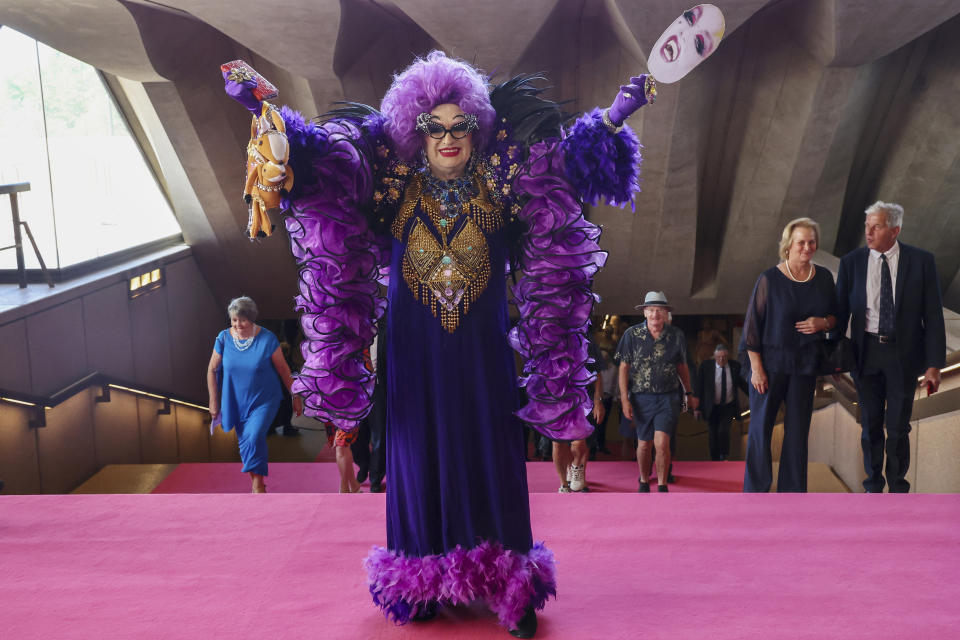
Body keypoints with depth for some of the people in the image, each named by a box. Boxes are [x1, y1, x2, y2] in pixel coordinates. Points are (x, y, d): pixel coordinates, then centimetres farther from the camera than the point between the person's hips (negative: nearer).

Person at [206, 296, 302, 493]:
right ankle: (254, 480, 29)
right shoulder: (224, 338, -7)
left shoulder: (267, 339, -15)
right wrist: (214, 401, 6)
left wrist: (295, 396, -1)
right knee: (244, 442, 10)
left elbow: (283, 369, -6)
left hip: (264, 400, -3)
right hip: (237, 401, 4)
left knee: (255, 437, -19)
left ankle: (258, 483, -4)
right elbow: (212, 369, 4)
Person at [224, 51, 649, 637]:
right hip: (416, 357, 0)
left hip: (484, 357, 0)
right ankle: (421, 584, 20)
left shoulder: (504, 186, 0)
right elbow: (321, 155, -5)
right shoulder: (394, 186, 0)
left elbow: (572, 156, -3)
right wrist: (266, 112, -16)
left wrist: (614, 117, -17)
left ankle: (511, 587, 14)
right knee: (421, 459, 7)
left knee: (492, 462, 4)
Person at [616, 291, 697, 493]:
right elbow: (624, 368, -1)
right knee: (644, 444, 10)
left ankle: (662, 486, 1)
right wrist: (625, 400, -5)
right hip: (641, 398, 0)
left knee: (662, 443, -14)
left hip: (667, 398, 0)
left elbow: (682, 367, 15)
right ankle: (644, 482, 33)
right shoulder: (632, 335, -3)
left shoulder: (676, 335, 2)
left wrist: (689, 393, 21)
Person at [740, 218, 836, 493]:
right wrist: (757, 368, -11)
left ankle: (792, 491, 18)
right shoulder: (769, 279, -9)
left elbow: (834, 317, 15)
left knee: (797, 429, 7)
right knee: (761, 426, 3)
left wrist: (822, 322, -10)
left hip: (805, 363, 4)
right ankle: (756, 490, 15)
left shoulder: (823, 277, 4)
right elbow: (752, 324, -8)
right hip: (771, 360, -3)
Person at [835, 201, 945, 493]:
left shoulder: (921, 261, -6)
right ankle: (873, 486, 28)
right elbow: (841, 310, 4)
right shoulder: (851, 262, -1)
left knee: (898, 427, 5)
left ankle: (897, 488, 23)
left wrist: (934, 364, -8)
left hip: (903, 355, -1)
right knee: (870, 425, 11)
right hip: (866, 353, 2)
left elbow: (933, 315, -5)